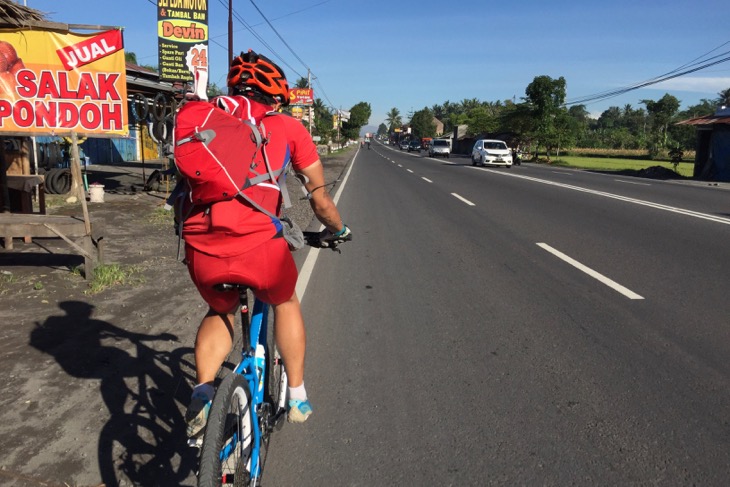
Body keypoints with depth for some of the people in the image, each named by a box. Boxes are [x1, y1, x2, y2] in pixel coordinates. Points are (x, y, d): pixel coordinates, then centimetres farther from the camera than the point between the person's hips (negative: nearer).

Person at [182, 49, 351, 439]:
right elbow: (320, 201, 16)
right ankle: (297, 398, 34)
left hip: (201, 248, 3)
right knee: (285, 303, 29)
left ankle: (202, 392, 14)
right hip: (258, 245, -3)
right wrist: (337, 230, 35)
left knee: (221, 310, 33)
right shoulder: (289, 128, 14)